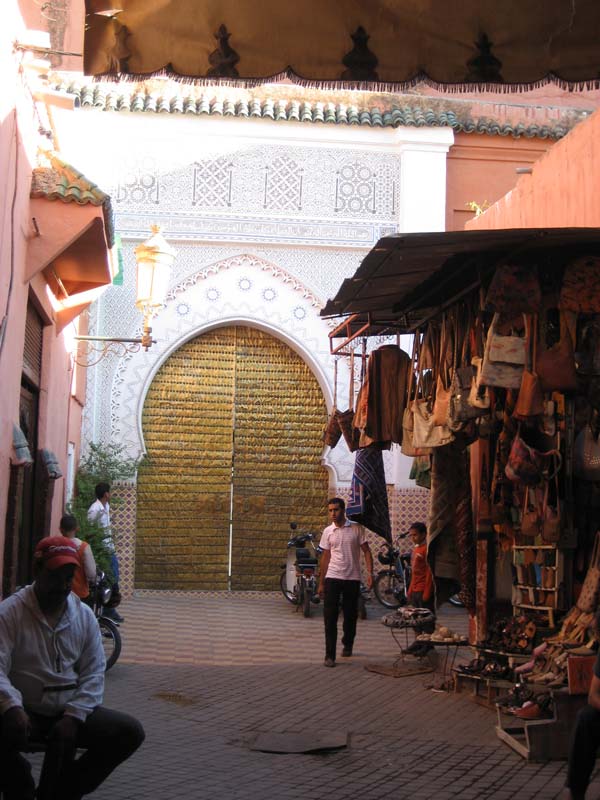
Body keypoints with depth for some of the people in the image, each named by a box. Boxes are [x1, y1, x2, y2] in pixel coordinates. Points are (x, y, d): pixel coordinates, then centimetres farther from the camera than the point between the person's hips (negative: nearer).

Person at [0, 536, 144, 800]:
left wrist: (73, 716, -12)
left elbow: (93, 672, 5)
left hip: (71, 712, 4)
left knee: (130, 731, -14)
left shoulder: (85, 615, 7)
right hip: (26, 712, -4)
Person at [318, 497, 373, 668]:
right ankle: (330, 655, -4)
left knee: (350, 615, 10)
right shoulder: (328, 532, 4)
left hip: (352, 578, -1)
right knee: (330, 617, -6)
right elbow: (325, 557, 10)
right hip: (332, 578, 1)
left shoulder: (357, 528, -2)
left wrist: (370, 573, -11)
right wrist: (321, 583, 10)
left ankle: (347, 644, 34)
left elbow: (366, 551, 1)